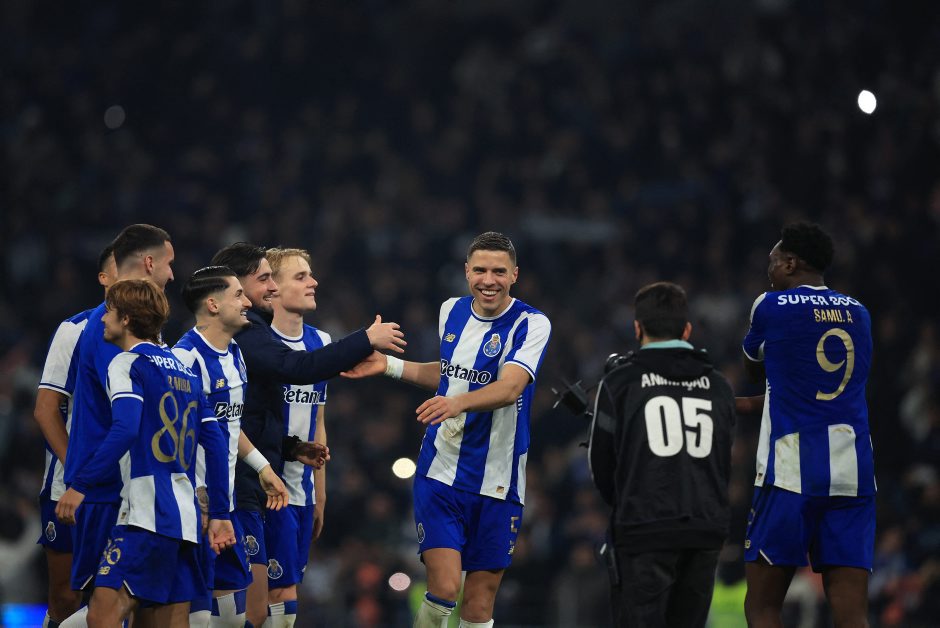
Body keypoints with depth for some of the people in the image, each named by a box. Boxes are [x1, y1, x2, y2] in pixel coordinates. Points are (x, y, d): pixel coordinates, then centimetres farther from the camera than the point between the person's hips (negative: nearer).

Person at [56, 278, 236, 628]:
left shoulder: (128, 364, -2)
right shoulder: (185, 372, 20)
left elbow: (124, 431, -18)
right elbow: (216, 445, 17)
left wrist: (80, 486, -18)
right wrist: (220, 514, 19)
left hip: (146, 514, -9)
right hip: (184, 518, 9)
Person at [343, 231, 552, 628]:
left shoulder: (531, 324, -10)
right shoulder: (452, 311, 6)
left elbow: (510, 387, -27)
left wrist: (459, 402, -44)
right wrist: (390, 366, 16)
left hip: (496, 483, -2)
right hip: (440, 473, 2)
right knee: (444, 588, -14)